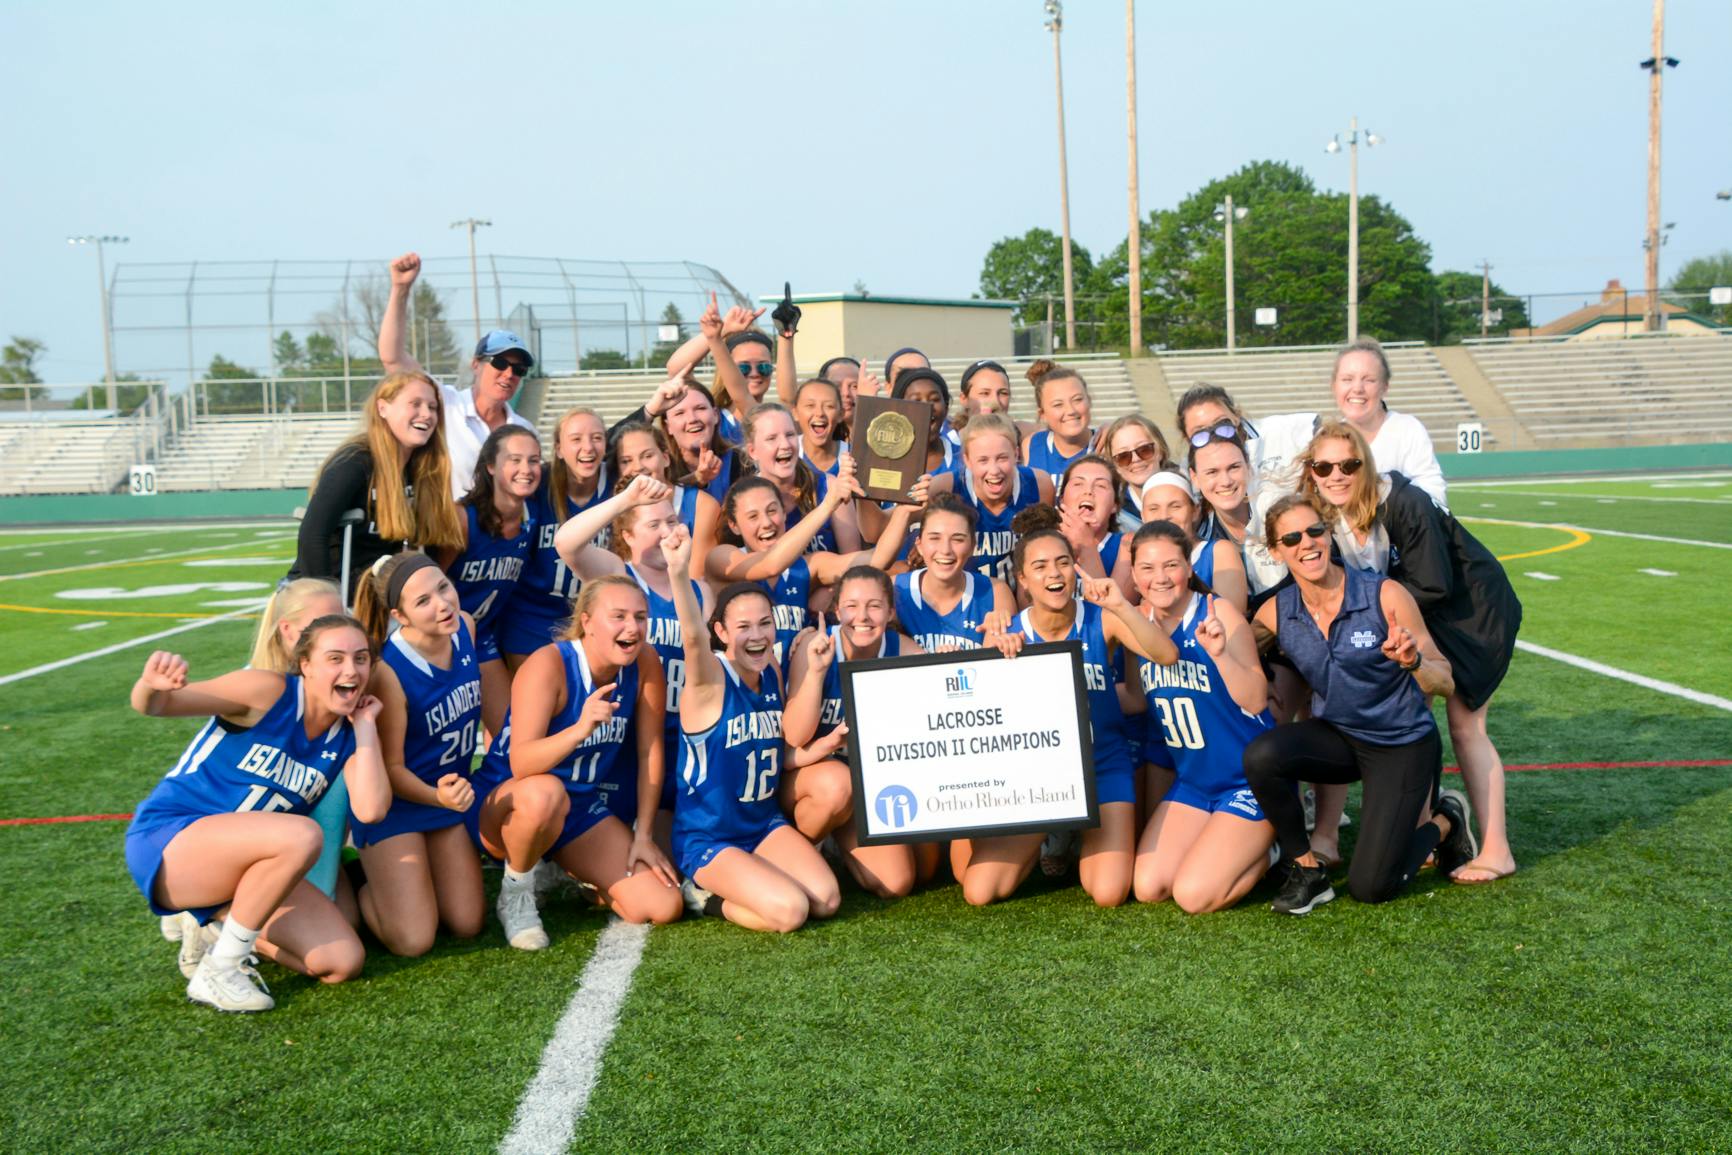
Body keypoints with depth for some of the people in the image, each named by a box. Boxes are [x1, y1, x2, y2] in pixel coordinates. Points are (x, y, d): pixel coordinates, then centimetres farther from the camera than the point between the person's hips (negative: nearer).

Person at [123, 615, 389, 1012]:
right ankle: (217, 971, -15)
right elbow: (156, 706, -21)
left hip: (240, 867, 6)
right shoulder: (269, 693, -16)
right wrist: (152, 685, -45)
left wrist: (365, 726, -12)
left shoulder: (348, 736, -1)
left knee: (344, 963, -8)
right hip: (167, 844, -6)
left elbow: (371, 809, -17)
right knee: (302, 836, -34)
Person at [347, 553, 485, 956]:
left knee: (468, 924, 3)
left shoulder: (464, 627, -11)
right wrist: (437, 797, -38)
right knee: (413, 940, -9)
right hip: (393, 802, -6)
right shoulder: (388, 671, -28)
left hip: (450, 791, 6)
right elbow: (390, 766, -19)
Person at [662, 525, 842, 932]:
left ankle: (734, 885, 13)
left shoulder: (772, 672, 1)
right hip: (707, 838, -6)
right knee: (790, 910, -22)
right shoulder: (709, 679, -19)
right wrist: (679, 573, -60)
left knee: (827, 900, -10)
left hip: (765, 823, 6)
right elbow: (692, 637, -42)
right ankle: (704, 893, 5)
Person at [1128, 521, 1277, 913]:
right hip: (1191, 781, 6)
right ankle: (1242, 847, 18)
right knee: (1147, 888, -4)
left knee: (1193, 895, -16)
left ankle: (1264, 852, 12)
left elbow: (1256, 702, -22)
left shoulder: (1217, 613, -17)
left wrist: (1220, 652, -37)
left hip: (1249, 779, -6)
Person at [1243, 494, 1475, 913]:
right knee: (1261, 756, -30)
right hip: (1335, 735, 3)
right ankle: (1306, 871, -7)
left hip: (1402, 744, -3)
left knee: (1370, 887, -6)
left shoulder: (1385, 596, -20)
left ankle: (1444, 822, 25)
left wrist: (1413, 661, -39)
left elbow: (1445, 684, -17)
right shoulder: (1276, 612, -9)